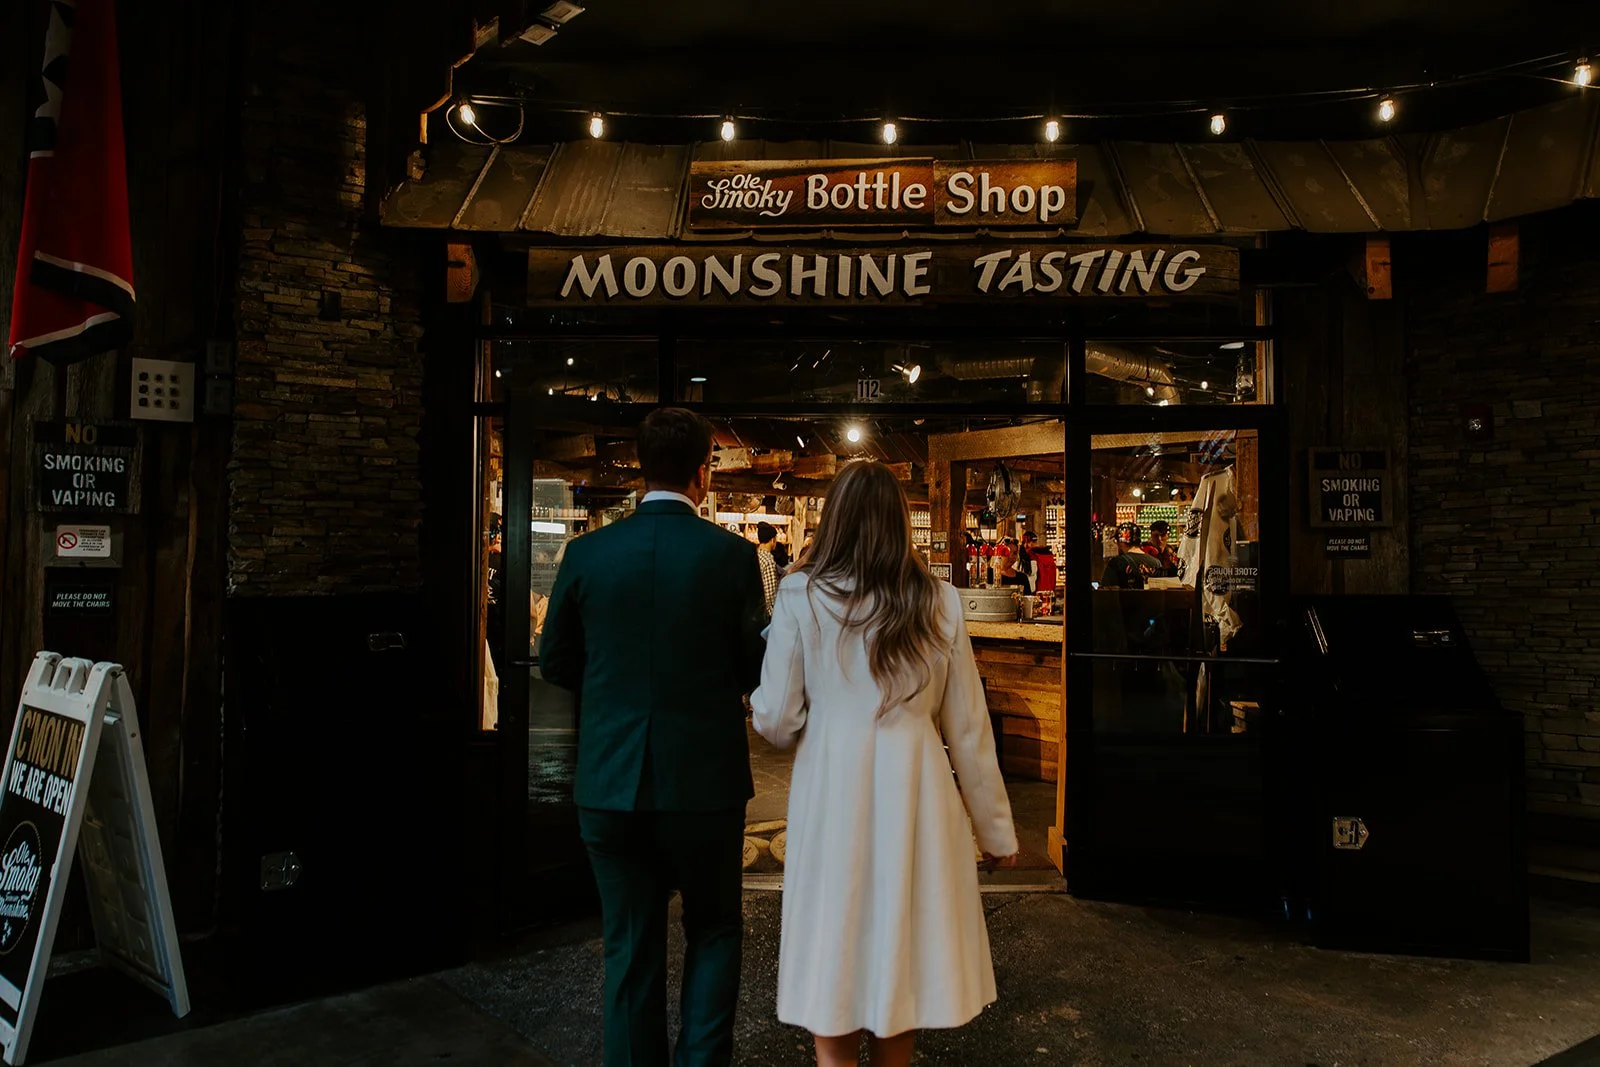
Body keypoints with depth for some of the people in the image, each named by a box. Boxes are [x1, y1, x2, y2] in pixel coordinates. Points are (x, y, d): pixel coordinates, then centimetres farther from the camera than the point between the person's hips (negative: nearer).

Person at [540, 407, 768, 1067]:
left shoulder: (587, 552, -4)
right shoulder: (732, 555, -10)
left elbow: (556, 664, 5)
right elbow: (755, 670, -4)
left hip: (610, 783, 2)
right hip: (703, 781, -2)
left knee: (630, 947, 15)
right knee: (713, 934, 18)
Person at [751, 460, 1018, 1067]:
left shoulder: (801, 595, -5)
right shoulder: (938, 601, 1)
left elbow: (777, 722, -4)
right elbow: (968, 730, 4)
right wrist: (996, 829, 13)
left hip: (832, 799, -2)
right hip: (914, 796, 2)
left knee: (834, 953, 10)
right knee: (904, 943, 17)